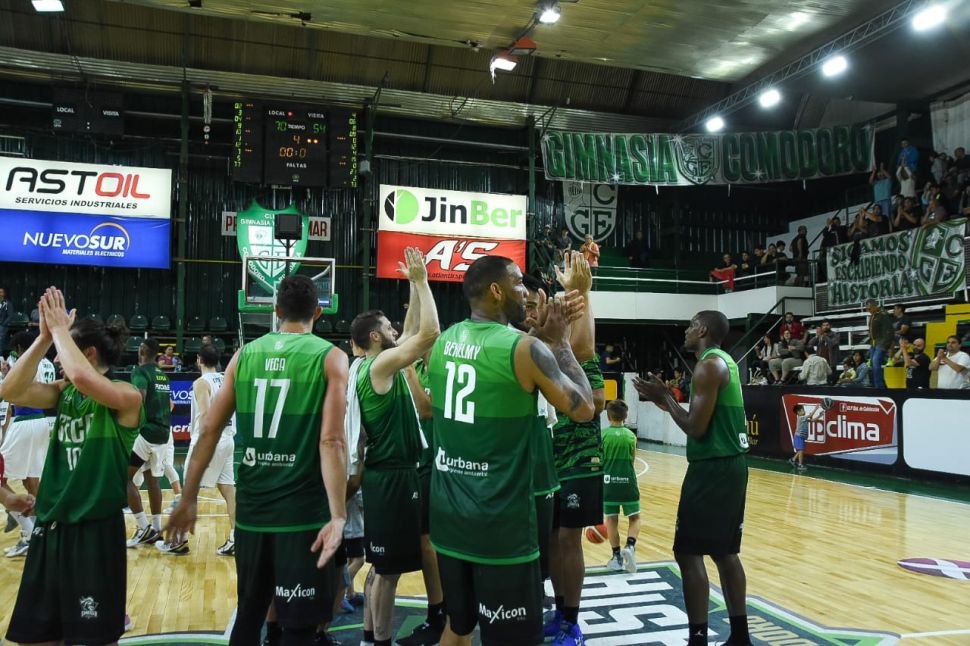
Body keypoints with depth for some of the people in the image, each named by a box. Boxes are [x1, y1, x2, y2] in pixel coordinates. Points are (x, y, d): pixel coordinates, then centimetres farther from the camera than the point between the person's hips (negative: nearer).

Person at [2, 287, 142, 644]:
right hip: (50, 524, 7)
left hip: (95, 529, -7)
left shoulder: (127, 395, -12)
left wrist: (59, 328, -17)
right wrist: (44, 336, -8)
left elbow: (82, 377, -31)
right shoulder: (64, 393, 8)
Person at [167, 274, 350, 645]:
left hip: (251, 507, 4)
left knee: (248, 614, 21)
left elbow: (210, 430, 4)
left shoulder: (245, 354, 6)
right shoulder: (330, 358, -6)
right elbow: (331, 441, -16)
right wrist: (338, 516, -17)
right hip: (303, 511, -4)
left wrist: (189, 498, 10)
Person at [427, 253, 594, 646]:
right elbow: (583, 409, -4)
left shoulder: (441, 343, 5)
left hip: (448, 514, 7)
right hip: (499, 522, -7)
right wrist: (558, 340, 2)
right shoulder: (525, 348, -15)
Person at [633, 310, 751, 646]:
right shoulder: (726, 362, 16)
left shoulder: (708, 365, -15)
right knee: (724, 551, 16)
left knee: (689, 552, -4)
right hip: (731, 464, 10)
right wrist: (666, 400, 16)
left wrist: (664, 397, -7)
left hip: (713, 467, -10)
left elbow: (696, 427, -19)